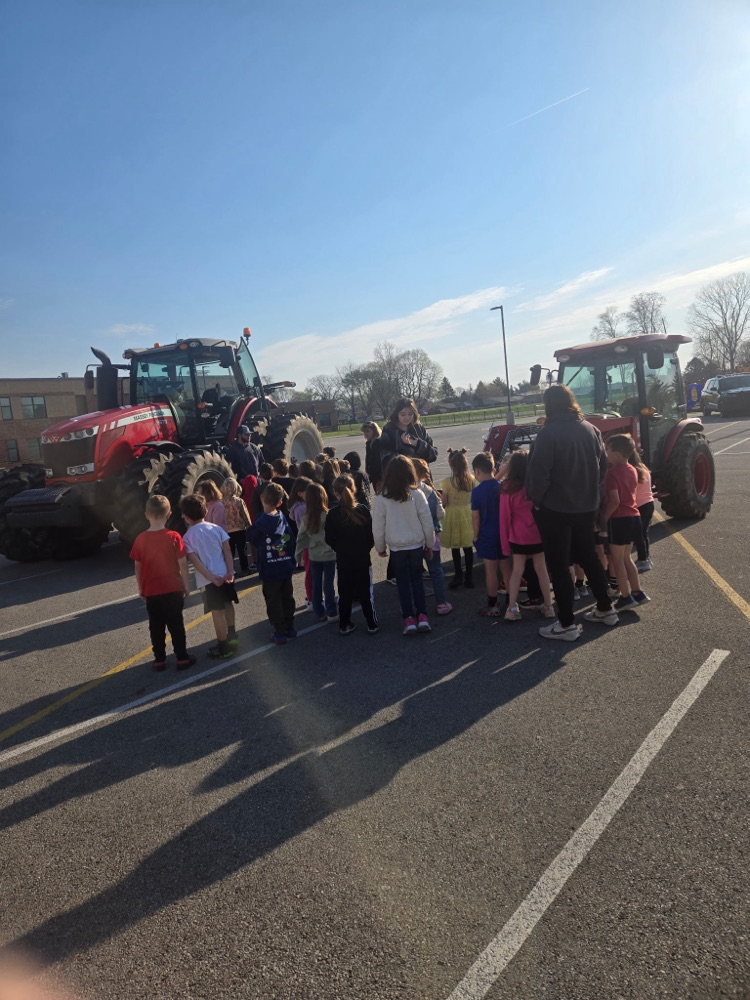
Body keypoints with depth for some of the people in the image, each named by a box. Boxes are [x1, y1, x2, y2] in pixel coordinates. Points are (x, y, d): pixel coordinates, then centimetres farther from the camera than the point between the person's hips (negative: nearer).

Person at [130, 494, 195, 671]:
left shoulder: (140, 539, -6)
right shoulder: (173, 537, -12)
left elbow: (138, 567, 0)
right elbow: (182, 564, -9)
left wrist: (141, 590, 12)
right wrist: (186, 586, 2)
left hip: (151, 592, 2)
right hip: (173, 590, -1)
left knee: (156, 627, 12)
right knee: (176, 625, 8)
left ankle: (159, 660, 19)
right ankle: (182, 658, 13)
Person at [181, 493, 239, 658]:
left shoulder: (188, 537, -6)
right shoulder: (216, 528, 2)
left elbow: (195, 561, -14)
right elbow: (227, 551, -5)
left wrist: (211, 578, -15)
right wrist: (230, 571, -8)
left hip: (209, 579, -4)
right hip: (224, 574, 4)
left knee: (218, 612, 3)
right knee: (228, 604, 24)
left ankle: (223, 648, 14)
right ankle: (231, 635, 38)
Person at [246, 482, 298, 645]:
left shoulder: (261, 521, -20)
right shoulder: (283, 517, -3)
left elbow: (250, 537, -5)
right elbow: (292, 540, 2)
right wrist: (292, 560, 11)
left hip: (269, 570, -5)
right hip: (286, 567, 5)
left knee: (273, 602, 7)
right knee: (287, 598, 18)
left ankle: (280, 633, 13)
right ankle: (290, 628, 29)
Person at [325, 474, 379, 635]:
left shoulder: (332, 514, -11)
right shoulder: (363, 509, -10)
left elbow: (329, 540, -4)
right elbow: (371, 534, -4)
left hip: (343, 561, 0)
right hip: (363, 559, 0)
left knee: (344, 594, 12)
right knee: (366, 593, 10)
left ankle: (344, 625, 19)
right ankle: (372, 625, 15)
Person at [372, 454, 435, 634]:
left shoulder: (382, 499, -12)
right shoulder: (416, 494, -11)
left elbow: (378, 526, -6)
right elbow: (427, 521, -6)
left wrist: (380, 547, 10)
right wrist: (429, 544, 8)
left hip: (396, 547, -1)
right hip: (416, 545, 1)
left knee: (403, 581, 12)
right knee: (417, 579, 16)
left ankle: (409, 618, 10)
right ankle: (422, 616, 11)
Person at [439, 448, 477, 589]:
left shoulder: (448, 482, -17)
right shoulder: (472, 480, -5)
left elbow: (444, 503, -13)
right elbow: (473, 499, 3)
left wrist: (441, 494, 6)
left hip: (453, 515, -4)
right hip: (467, 514, 4)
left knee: (455, 548, 8)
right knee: (468, 547, 11)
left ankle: (458, 576, 13)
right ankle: (469, 576, 18)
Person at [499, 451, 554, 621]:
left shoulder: (508, 488, -9)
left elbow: (505, 516, -6)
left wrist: (505, 541, 2)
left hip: (518, 536, -1)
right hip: (537, 534, 1)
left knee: (517, 570, 8)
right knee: (541, 569, 13)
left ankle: (512, 608, 7)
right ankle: (548, 606, 21)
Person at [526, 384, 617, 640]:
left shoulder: (549, 432, -17)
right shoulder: (590, 429, 4)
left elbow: (539, 471, -21)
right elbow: (603, 465, 10)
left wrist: (536, 497, -6)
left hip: (555, 508, -7)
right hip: (587, 506, 7)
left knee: (558, 565, 3)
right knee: (588, 556, 22)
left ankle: (567, 624, 9)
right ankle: (605, 609, 33)